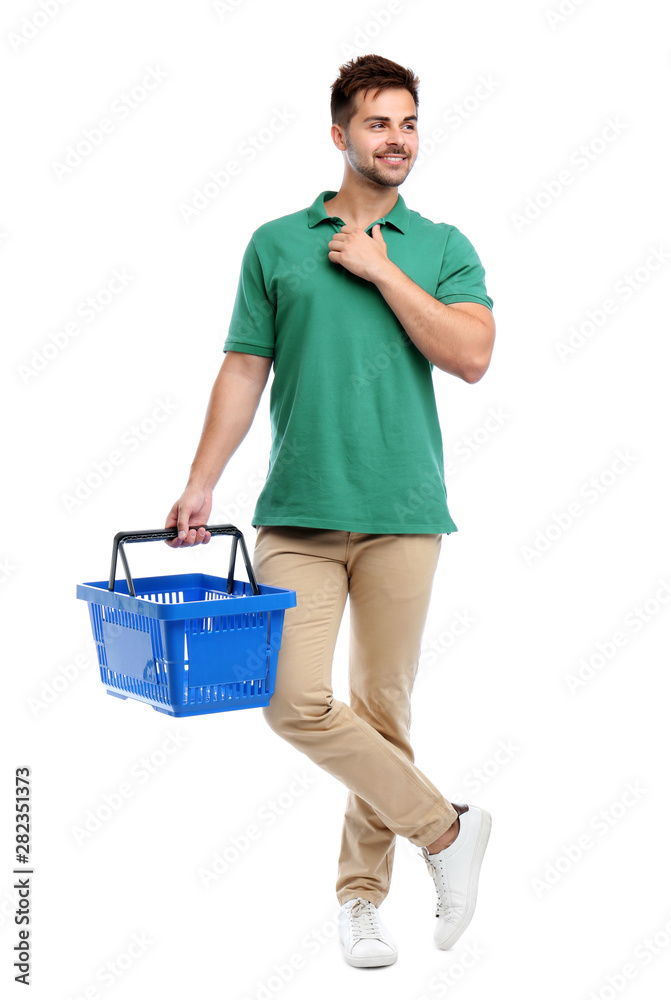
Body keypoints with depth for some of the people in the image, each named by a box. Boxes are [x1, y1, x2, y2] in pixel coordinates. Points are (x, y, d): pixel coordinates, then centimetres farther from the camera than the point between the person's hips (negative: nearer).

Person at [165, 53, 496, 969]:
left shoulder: (443, 248, 8)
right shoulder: (275, 244, 9)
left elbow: (472, 355, -7)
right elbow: (244, 370, 10)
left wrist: (382, 271, -7)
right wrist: (199, 485, 4)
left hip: (403, 513, 0)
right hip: (298, 510, 1)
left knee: (384, 706, 4)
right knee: (296, 700, -11)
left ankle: (362, 893, 19)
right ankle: (445, 828, 5)